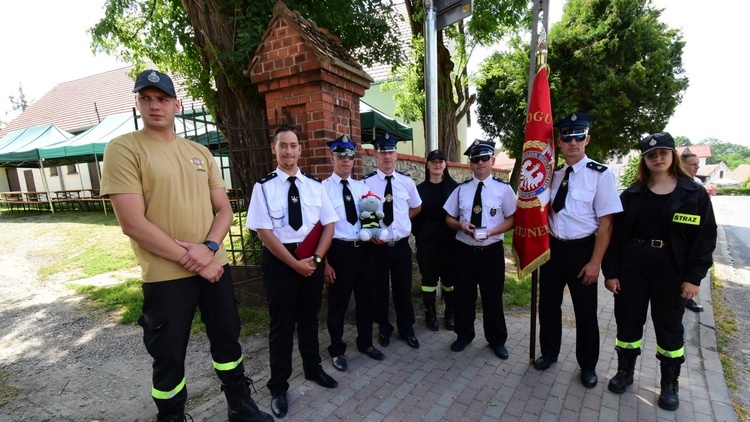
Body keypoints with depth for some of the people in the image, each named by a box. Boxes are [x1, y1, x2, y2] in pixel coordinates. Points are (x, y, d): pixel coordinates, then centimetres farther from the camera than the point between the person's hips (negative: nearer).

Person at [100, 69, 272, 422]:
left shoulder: (200, 152, 8)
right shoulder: (123, 149, -7)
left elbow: (224, 209, 6)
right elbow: (133, 224, -15)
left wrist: (208, 248, -12)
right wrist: (190, 259, -15)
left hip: (215, 266, 5)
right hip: (166, 276, -4)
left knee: (227, 340, 17)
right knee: (168, 357, 11)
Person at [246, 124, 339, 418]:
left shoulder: (315, 184, 3)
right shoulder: (264, 186, -7)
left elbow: (329, 224, 2)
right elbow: (263, 231, -12)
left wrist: (316, 258, -10)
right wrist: (295, 263, -15)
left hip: (313, 258, 3)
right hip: (279, 259, -3)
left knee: (309, 318, 19)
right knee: (282, 324, 8)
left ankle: (313, 369, 41)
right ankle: (278, 387, 28)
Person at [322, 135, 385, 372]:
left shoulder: (362, 187, 8)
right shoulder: (323, 189, -9)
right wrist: (324, 262, -13)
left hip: (364, 249, 5)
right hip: (339, 251, -5)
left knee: (366, 298, 18)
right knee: (338, 303, 11)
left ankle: (365, 343, 41)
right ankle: (337, 350, 33)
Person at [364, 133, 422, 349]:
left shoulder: (407, 181, 1)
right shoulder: (367, 183, -7)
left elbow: (416, 207, 16)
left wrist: (401, 221, 6)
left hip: (402, 245, 2)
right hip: (377, 246, -2)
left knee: (403, 289, 15)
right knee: (379, 289, 13)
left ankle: (407, 329, 35)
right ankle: (384, 329, 34)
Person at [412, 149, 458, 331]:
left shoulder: (453, 187, 2)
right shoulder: (420, 189, 4)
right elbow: (415, 215, 5)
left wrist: (458, 232, -4)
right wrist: (418, 234, 0)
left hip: (449, 238, 0)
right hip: (427, 239, 0)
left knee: (449, 275, 8)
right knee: (429, 276, 6)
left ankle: (450, 313, 26)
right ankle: (430, 313, 23)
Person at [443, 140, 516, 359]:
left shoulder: (503, 189, -2)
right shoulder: (461, 189, 5)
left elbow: (512, 219, -2)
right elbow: (449, 219, 9)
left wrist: (492, 231, -19)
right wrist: (461, 225, -13)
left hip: (491, 251, -2)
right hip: (464, 251, 2)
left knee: (493, 296, 10)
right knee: (464, 295, 12)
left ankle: (497, 340, 31)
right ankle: (464, 335, 32)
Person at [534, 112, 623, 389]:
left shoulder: (601, 175, -12)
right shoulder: (554, 174, 4)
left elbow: (605, 223, -13)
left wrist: (595, 262, -15)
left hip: (581, 251, -4)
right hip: (553, 248, 5)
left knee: (585, 312, 11)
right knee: (548, 304, 16)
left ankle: (588, 366, 34)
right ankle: (549, 353, 39)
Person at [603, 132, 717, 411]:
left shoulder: (694, 194, 0)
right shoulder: (632, 194, 2)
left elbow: (705, 236, -1)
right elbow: (615, 233, 1)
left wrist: (694, 276, -7)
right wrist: (610, 271, -4)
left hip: (671, 271, -1)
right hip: (631, 267, 1)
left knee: (669, 326, 12)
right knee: (628, 321, 10)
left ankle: (670, 384, 30)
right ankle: (625, 372, 29)